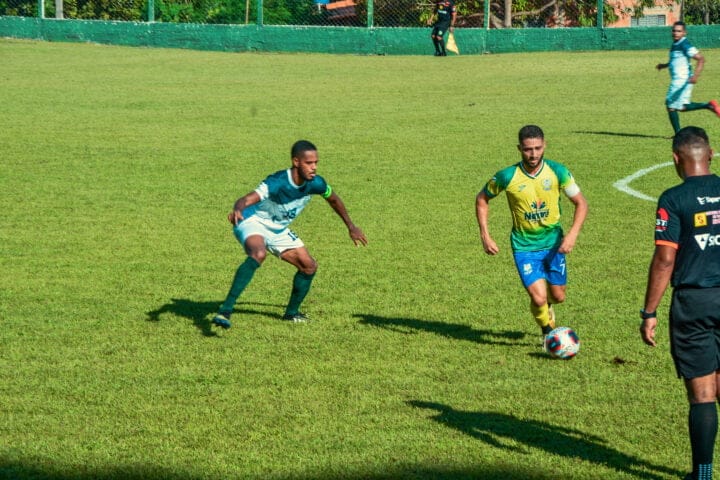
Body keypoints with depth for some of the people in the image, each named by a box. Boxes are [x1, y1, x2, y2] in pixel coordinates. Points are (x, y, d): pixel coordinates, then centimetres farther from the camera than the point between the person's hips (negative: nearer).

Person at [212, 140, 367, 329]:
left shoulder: (315, 183, -12)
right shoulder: (278, 183, -33)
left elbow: (333, 199, 11)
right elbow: (246, 200, -46)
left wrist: (351, 227, 20)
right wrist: (237, 210, -70)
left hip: (278, 230, 8)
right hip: (253, 222, -8)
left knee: (309, 266, 6)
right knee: (258, 254, -37)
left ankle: (291, 312, 30)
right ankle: (225, 311, -42)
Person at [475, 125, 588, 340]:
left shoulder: (557, 172, -13)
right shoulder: (507, 177, -16)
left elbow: (581, 203, -3)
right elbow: (482, 199, 1)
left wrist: (572, 234, -17)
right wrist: (485, 236, -5)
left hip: (553, 243, 2)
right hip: (524, 246, -2)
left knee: (558, 297, 10)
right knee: (539, 298, -14)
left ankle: (546, 305, 49)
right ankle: (548, 332, 17)